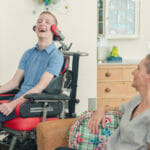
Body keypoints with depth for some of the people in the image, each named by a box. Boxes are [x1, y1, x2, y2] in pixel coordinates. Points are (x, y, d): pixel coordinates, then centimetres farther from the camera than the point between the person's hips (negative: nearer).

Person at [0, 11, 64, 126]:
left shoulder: (56, 56, -3)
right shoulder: (28, 54, 19)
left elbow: (41, 86, -13)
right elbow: (15, 82, 17)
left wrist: (13, 104, -22)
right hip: (19, 99, 6)